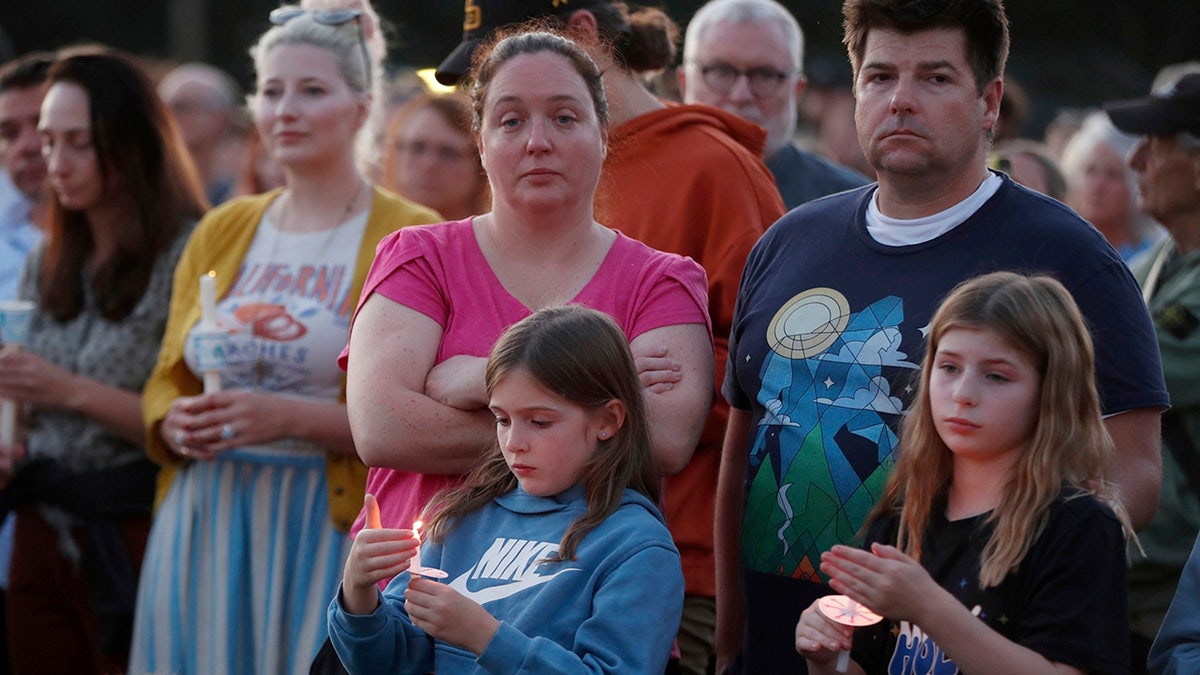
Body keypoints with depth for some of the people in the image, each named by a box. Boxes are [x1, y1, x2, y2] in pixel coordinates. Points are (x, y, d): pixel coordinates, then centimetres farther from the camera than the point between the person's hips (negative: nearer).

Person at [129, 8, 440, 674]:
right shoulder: (220, 232, 14)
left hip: (332, 527, -4)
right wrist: (178, 423, -4)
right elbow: (166, 382, 19)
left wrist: (294, 418, -18)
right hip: (205, 527, 4)